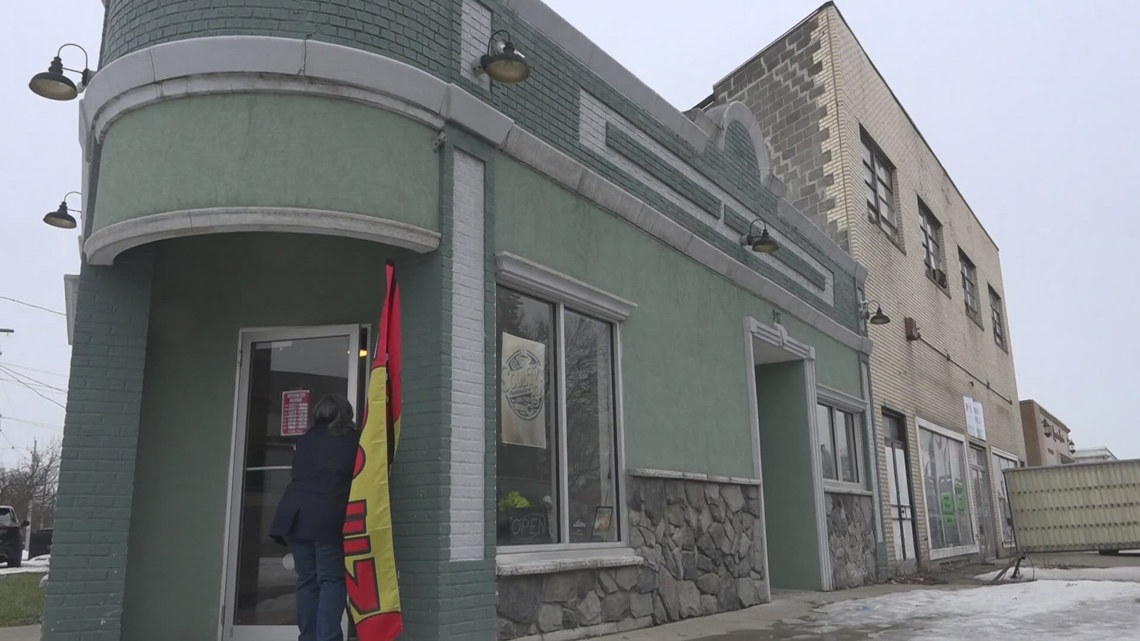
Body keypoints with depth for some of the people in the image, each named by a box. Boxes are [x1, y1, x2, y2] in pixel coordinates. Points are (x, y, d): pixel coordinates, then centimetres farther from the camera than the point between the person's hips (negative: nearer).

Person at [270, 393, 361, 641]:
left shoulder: (305, 441, 18)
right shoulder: (353, 440, 6)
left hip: (295, 515, 4)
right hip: (329, 518, -4)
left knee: (307, 579, 10)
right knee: (332, 580, -2)